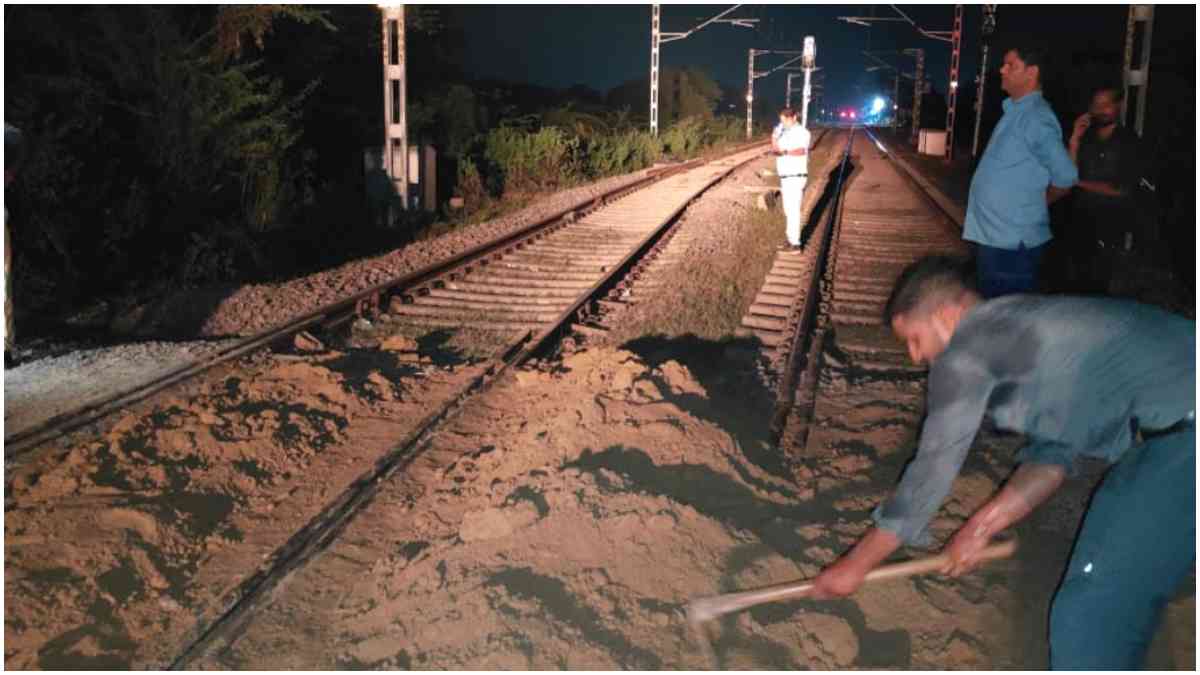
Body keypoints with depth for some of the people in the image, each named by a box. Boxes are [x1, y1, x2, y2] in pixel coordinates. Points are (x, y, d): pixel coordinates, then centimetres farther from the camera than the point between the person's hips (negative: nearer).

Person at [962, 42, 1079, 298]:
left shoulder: (1036, 118, -16)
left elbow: (1066, 177, -18)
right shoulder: (1014, 111, 13)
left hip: (1012, 241, -9)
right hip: (992, 235, 9)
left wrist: (1037, 203, -4)